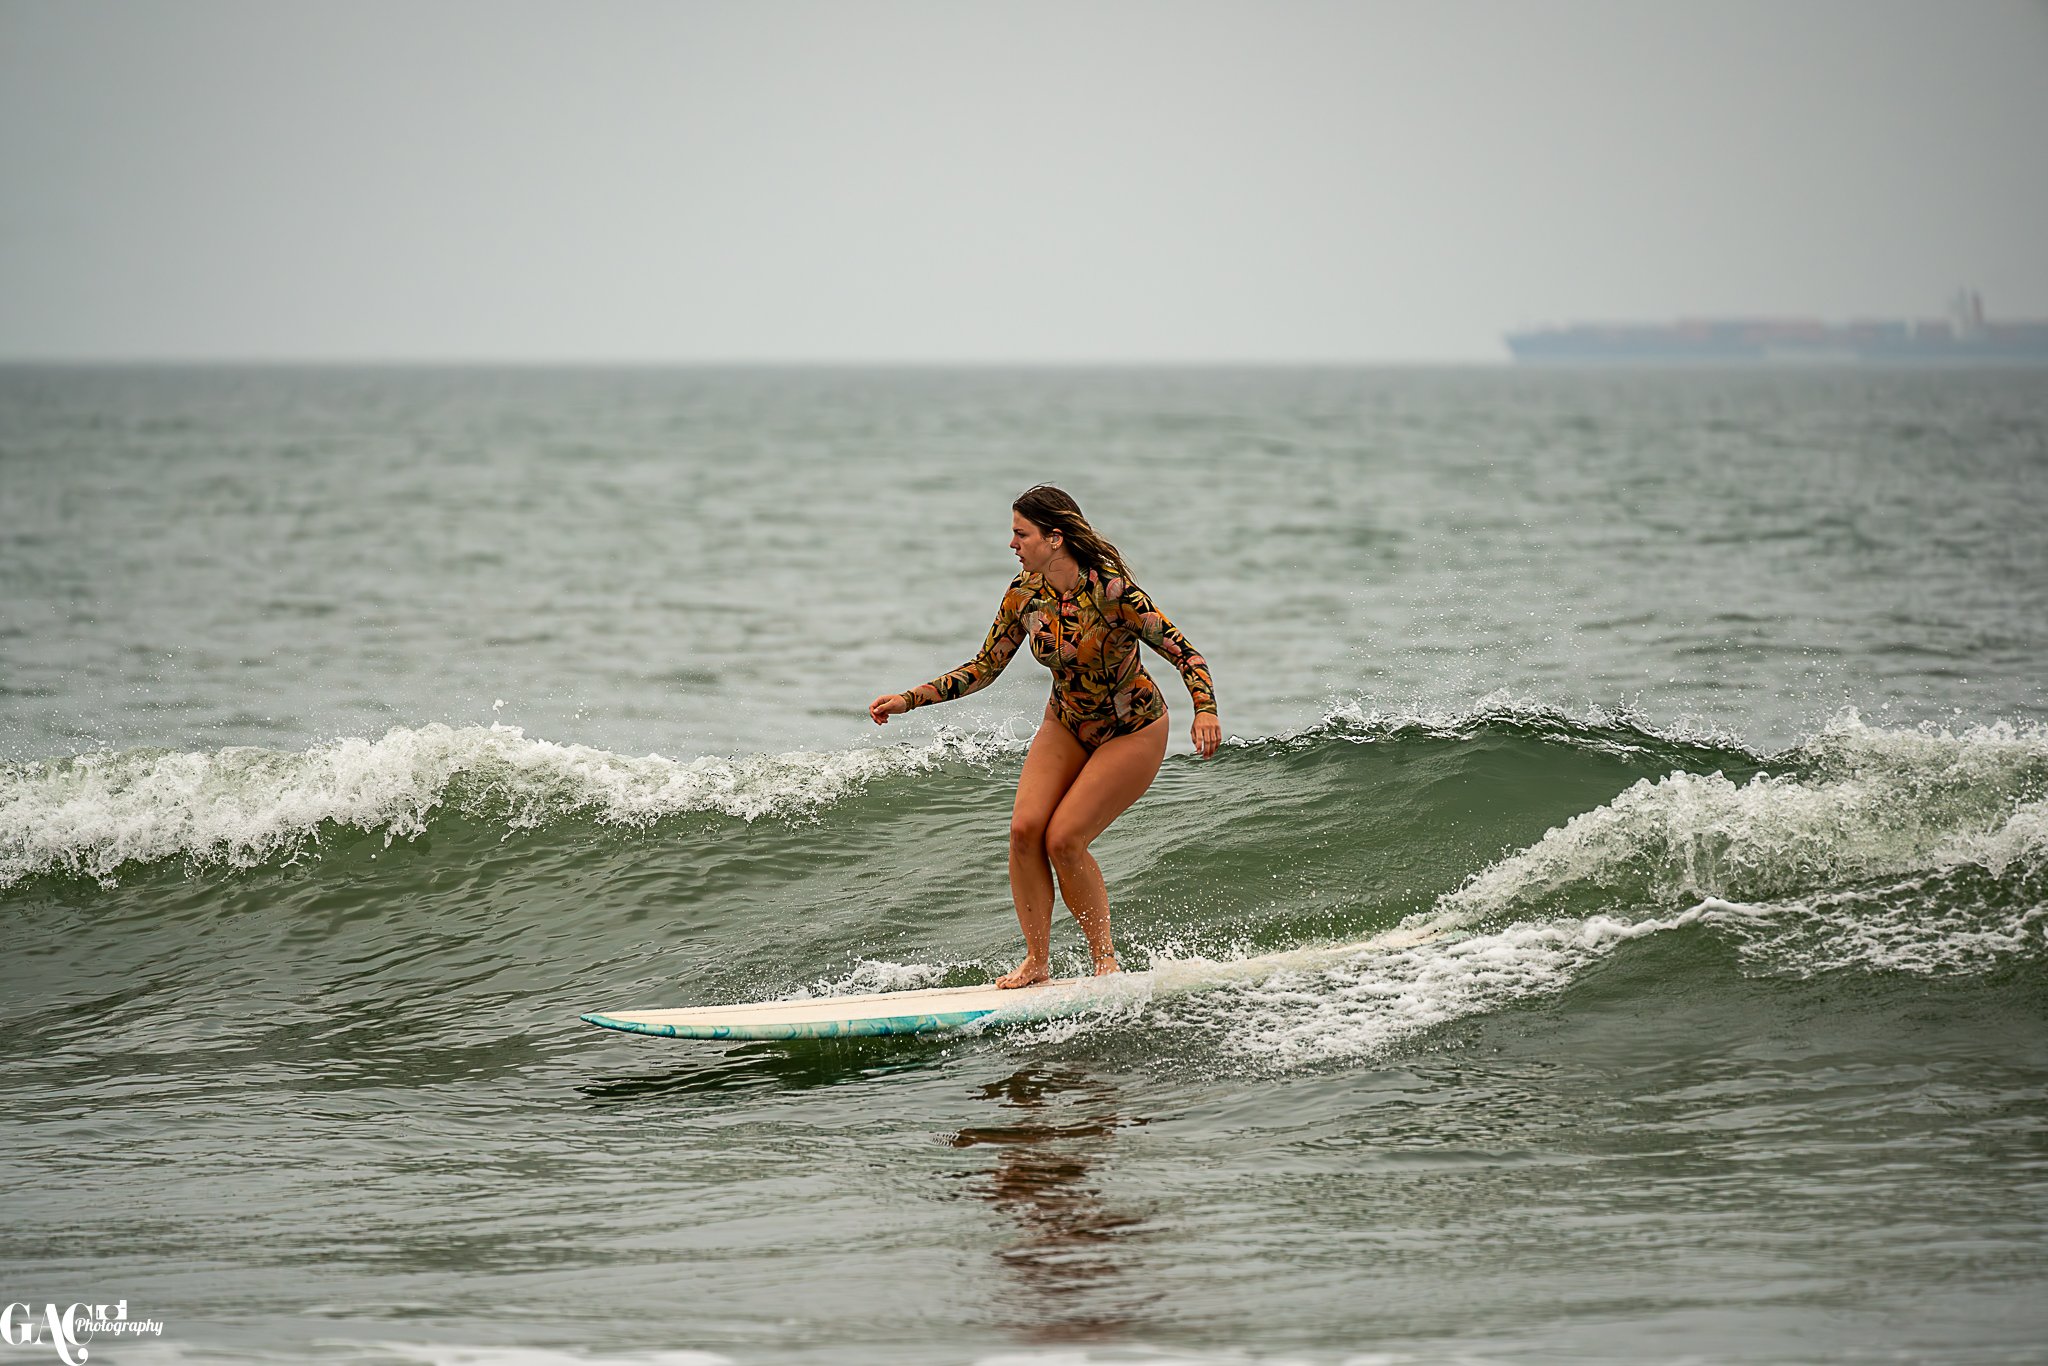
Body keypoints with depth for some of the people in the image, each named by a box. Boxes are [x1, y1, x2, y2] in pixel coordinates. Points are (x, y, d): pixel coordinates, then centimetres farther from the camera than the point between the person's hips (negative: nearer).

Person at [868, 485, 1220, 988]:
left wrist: (1205, 710, -45)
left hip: (1133, 732, -6)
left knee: (1064, 838, -16)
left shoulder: (1111, 590, -29)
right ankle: (1037, 961, 0)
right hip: (1067, 725, 6)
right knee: (1025, 828, -12)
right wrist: (909, 699, -6)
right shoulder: (1024, 594, -11)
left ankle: (1105, 959, 3)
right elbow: (984, 668, 0)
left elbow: (1183, 652, -27)